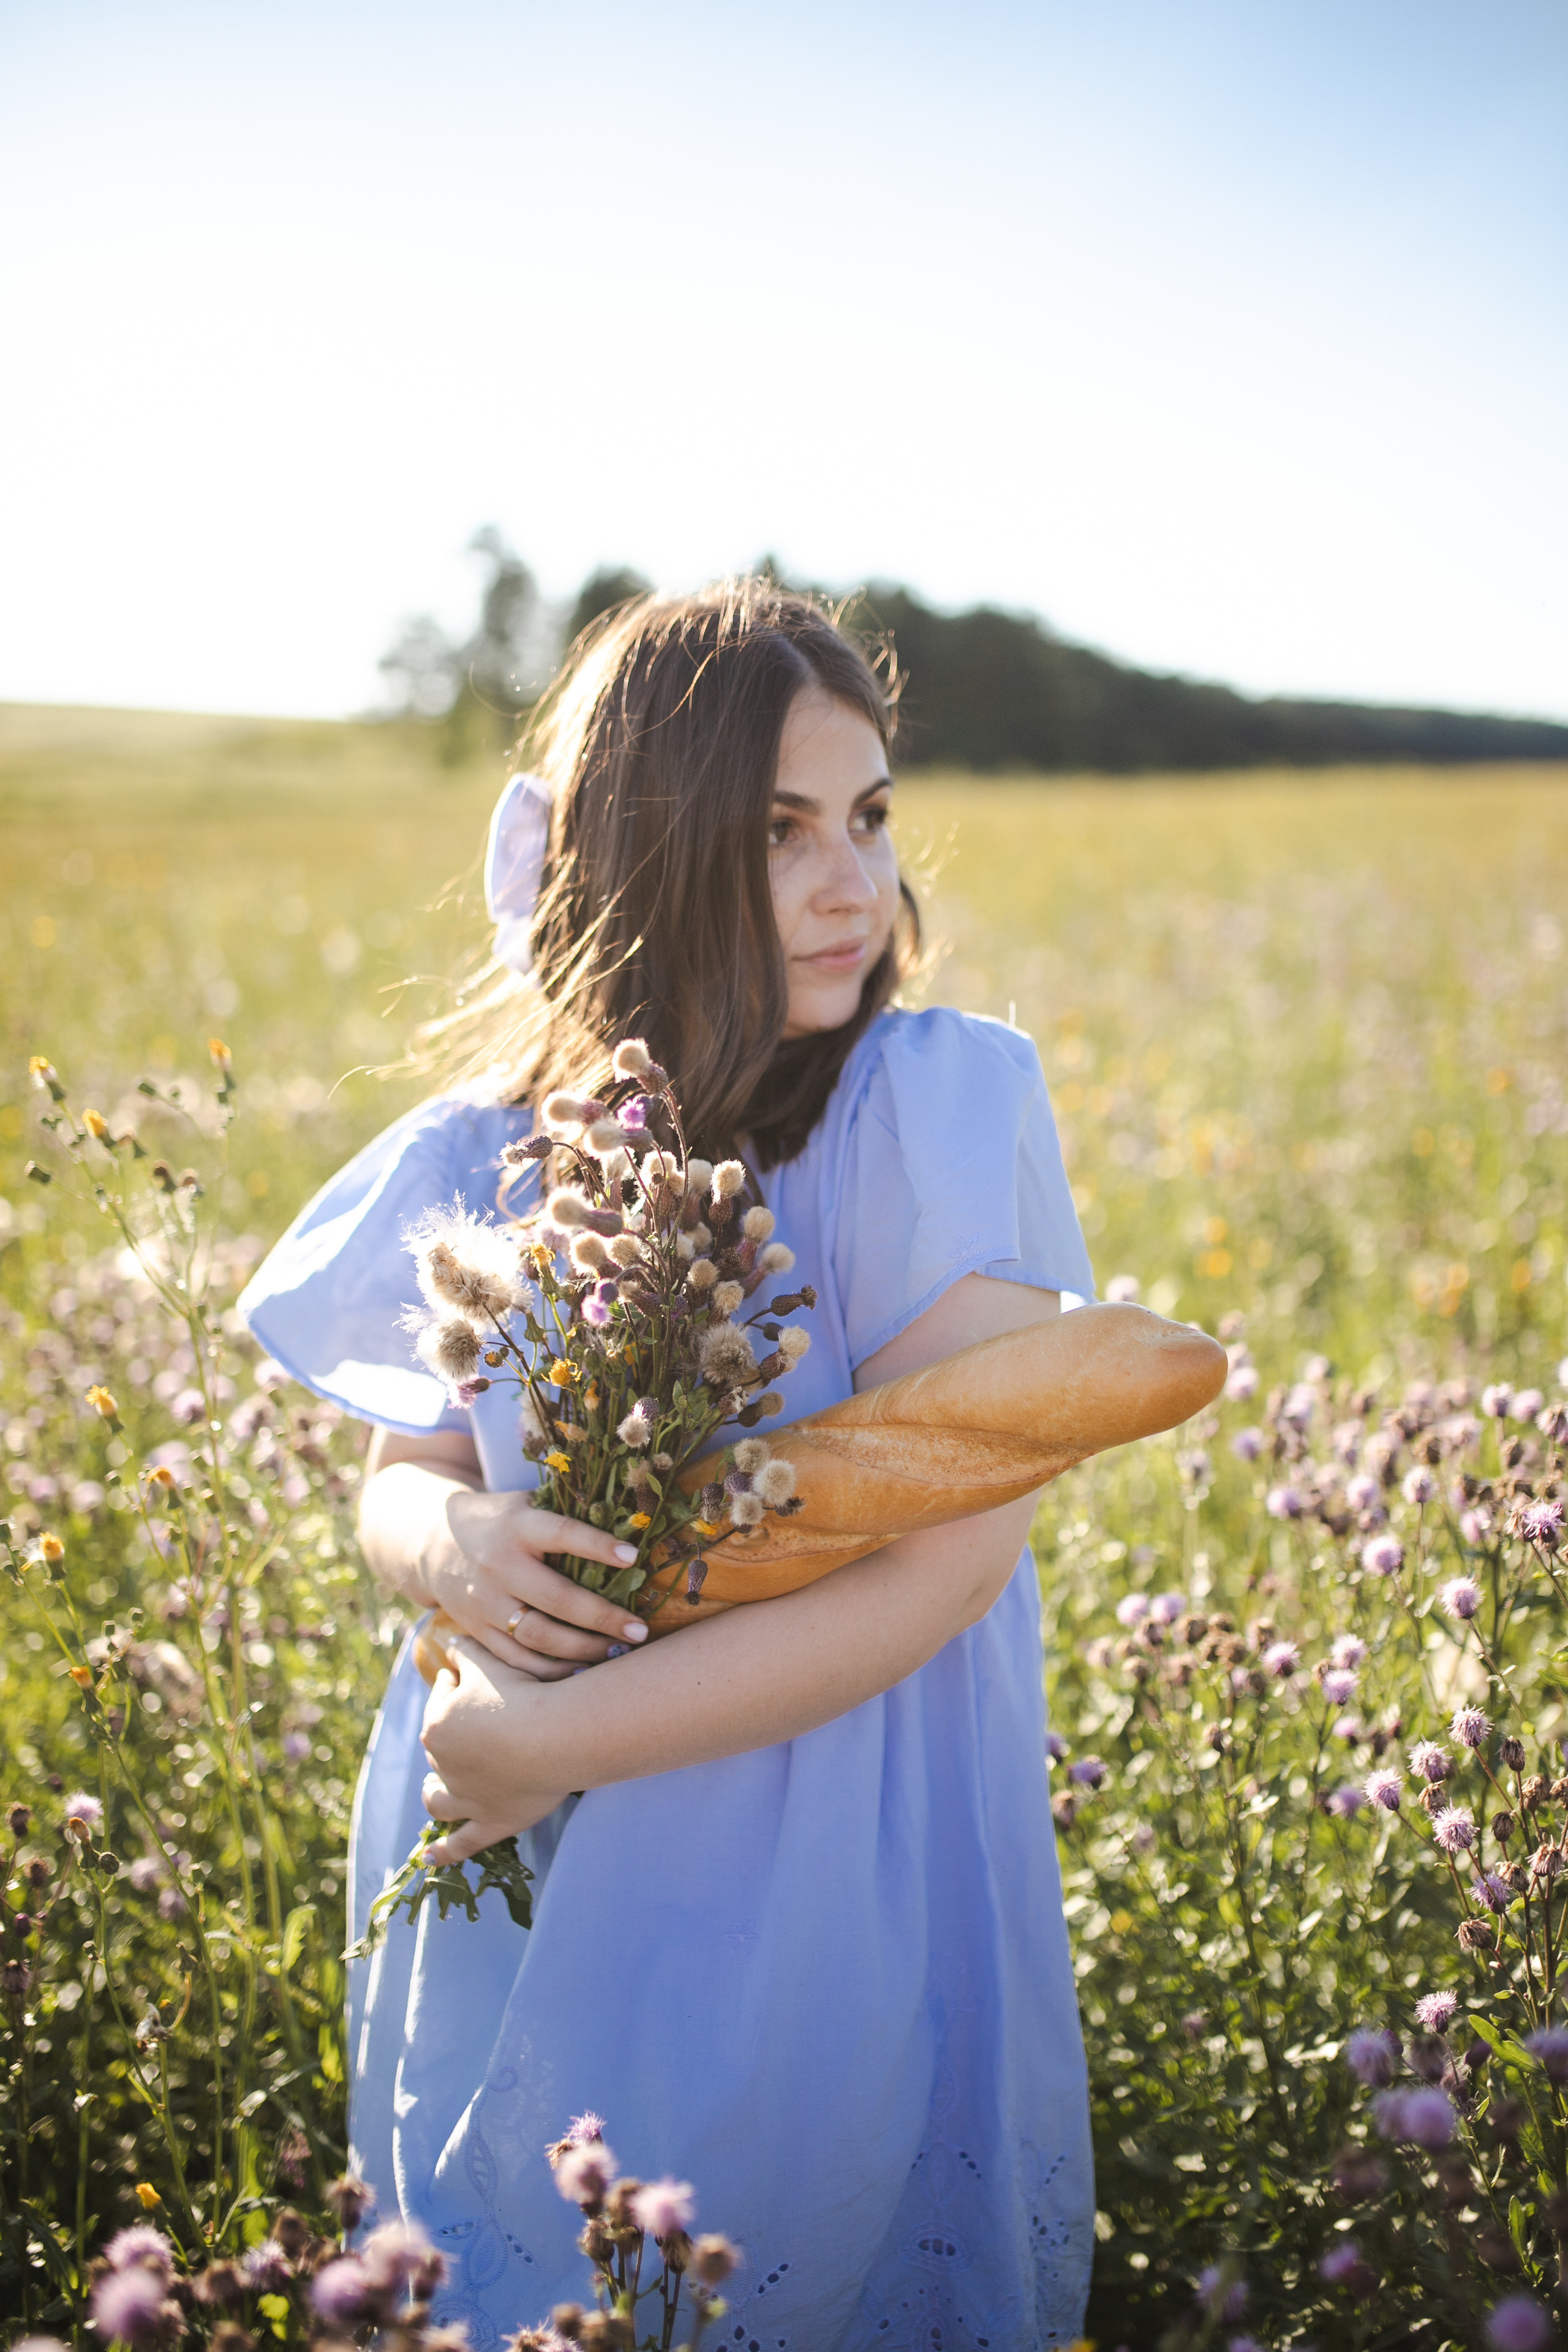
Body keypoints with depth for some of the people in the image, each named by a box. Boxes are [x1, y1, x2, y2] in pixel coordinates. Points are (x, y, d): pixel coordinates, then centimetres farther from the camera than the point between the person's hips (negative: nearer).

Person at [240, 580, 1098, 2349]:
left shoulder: (935, 1106, -17)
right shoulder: (491, 1160, -4)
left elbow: (958, 1550, -22)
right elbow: (398, 1469, 8)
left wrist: (543, 1745, -20)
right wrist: (448, 1541, -17)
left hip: (837, 1920, -4)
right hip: (513, 1903, 4)